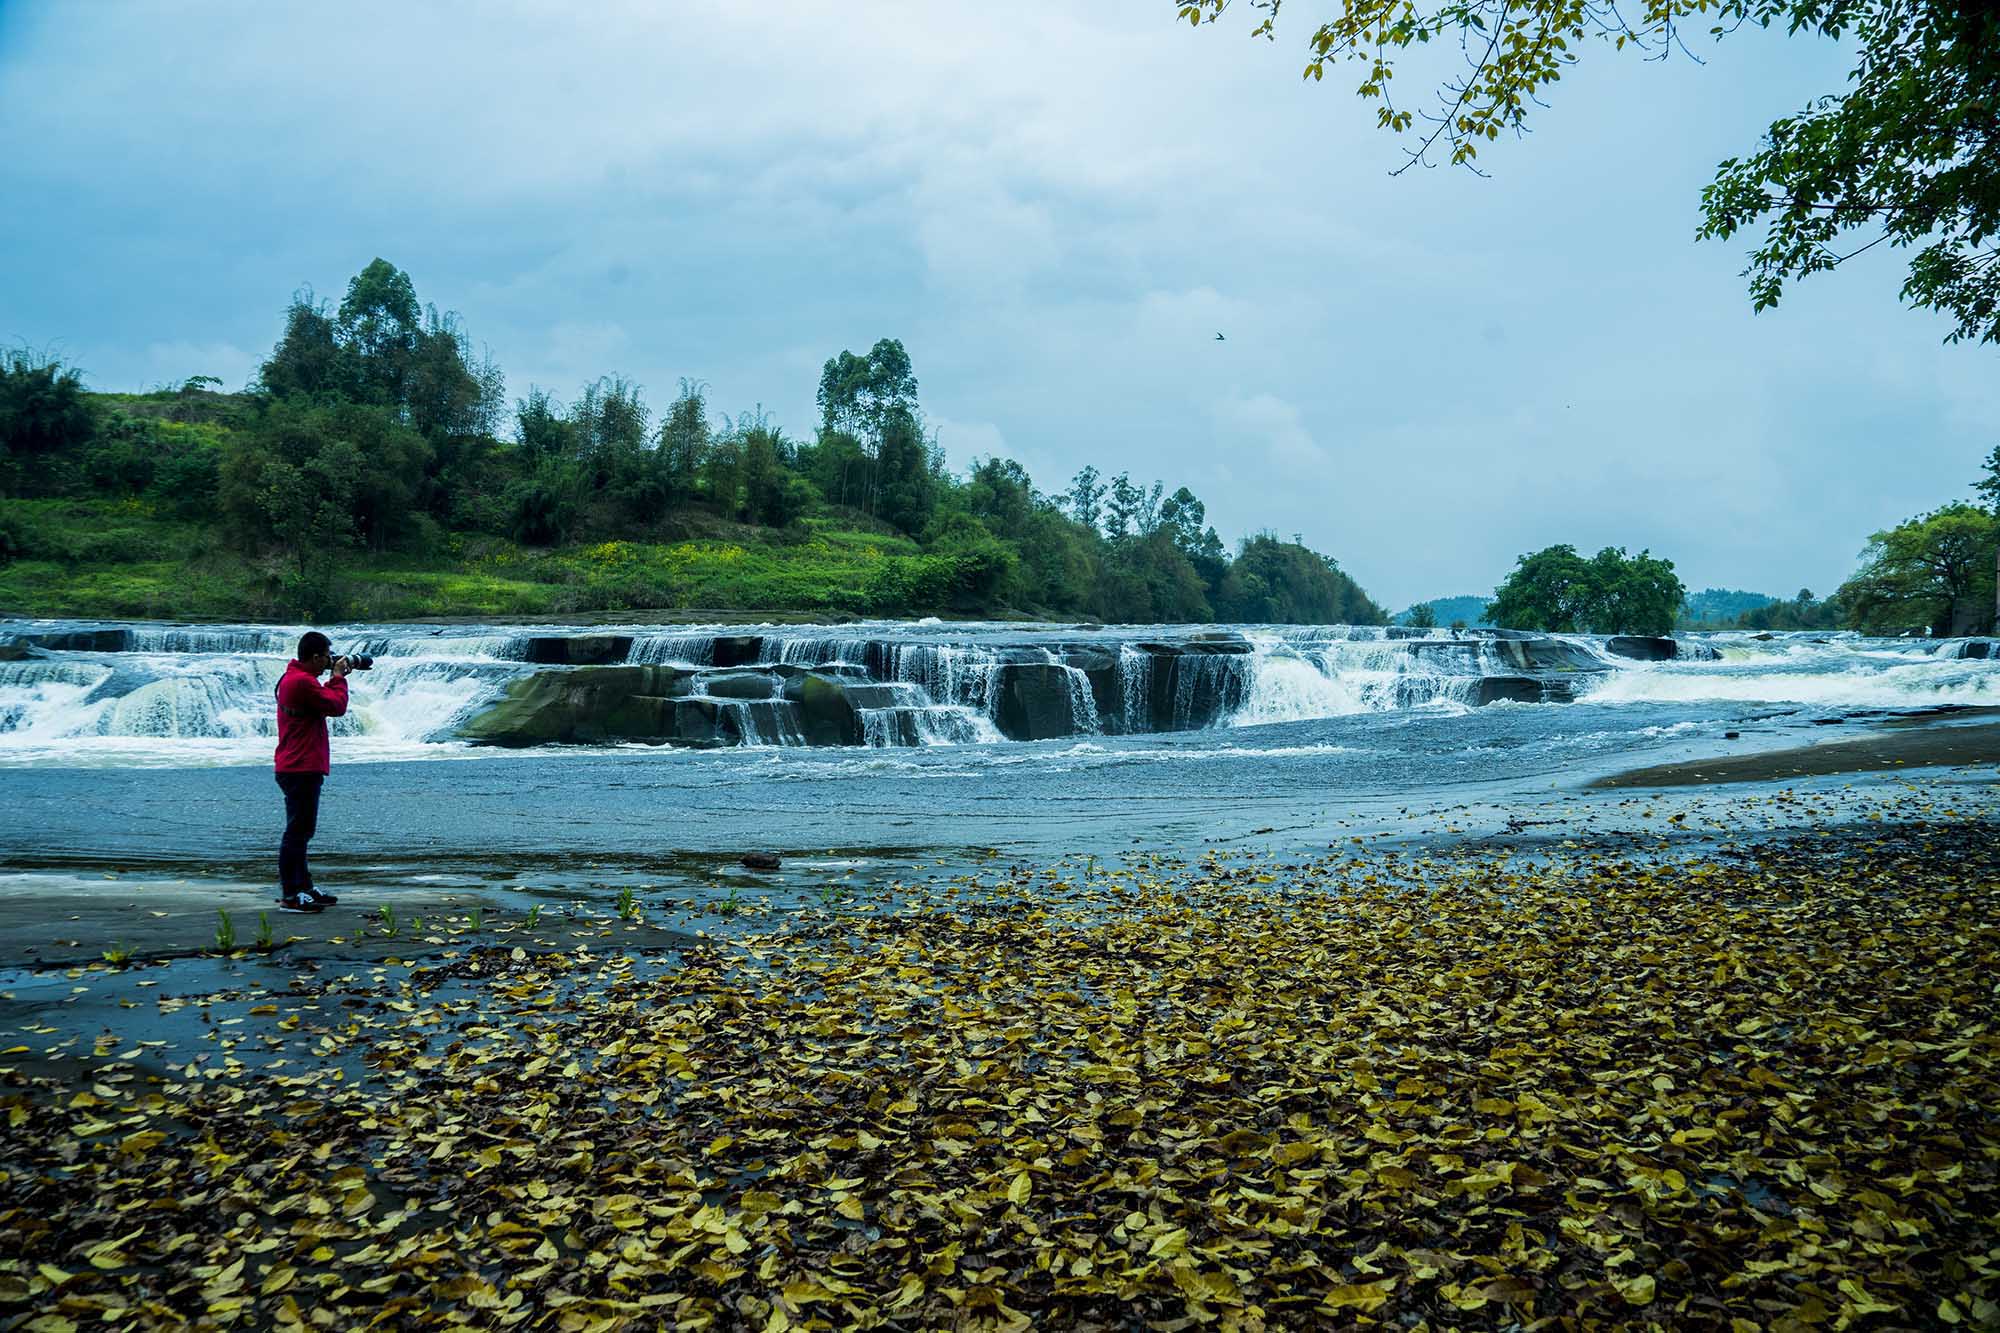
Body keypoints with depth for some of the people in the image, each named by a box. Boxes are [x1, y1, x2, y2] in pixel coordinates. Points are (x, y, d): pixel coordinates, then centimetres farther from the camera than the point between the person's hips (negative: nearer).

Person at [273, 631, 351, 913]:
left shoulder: (292, 677, 15)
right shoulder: (303, 682, -18)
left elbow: (322, 699, 22)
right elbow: (337, 706, -16)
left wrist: (335, 679, 13)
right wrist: (339, 677, -3)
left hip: (296, 767, 11)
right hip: (302, 769, -11)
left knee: (301, 831, 17)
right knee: (298, 831, -8)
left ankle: (303, 888, 26)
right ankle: (290, 896, -6)